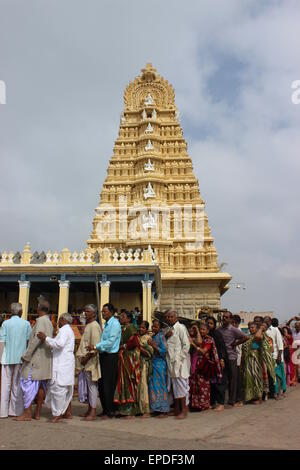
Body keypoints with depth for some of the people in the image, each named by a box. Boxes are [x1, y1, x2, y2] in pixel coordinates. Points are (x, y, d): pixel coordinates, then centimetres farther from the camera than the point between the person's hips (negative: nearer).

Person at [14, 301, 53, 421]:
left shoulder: (41, 320, -12)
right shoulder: (49, 322, 15)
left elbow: (37, 339, -20)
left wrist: (26, 355, -16)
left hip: (36, 357, -9)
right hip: (45, 359, 9)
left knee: (29, 384, -5)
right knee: (41, 385, 9)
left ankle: (27, 413, -5)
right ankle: (38, 413, 13)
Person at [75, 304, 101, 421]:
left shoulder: (94, 326, -14)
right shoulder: (88, 325, 16)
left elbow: (95, 345, -20)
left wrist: (87, 357, -18)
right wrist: (82, 357, 14)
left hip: (91, 361, -9)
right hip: (86, 361, 9)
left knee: (92, 385, -5)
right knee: (89, 385, 14)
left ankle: (93, 413, 0)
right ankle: (90, 410, 22)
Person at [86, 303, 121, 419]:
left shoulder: (115, 324, -12)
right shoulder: (106, 324, 15)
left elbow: (111, 341, -20)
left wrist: (96, 346, -22)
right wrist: (95, 348, 7)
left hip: (111, 357, -9)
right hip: (103, 356, 9)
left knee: (108, 385, -3)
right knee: (101, 384, 12)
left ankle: (110, 412, 8)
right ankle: (105, 410, 23)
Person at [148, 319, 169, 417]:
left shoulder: (161, 336, -10)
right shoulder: (153, 336, 11)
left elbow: (164, 351, -15)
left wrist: (153, 345, -19)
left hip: (160, 364, -7)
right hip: (154, 363, 7)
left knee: (160, 386, -2)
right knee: (154, 386, 8)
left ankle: (164, 410, 6)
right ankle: (158, 409, 17)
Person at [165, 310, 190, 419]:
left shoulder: (180, 327, -10)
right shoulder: (169, 329, 14)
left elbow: (186, 344, -14)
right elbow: (165, 344, 17)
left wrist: (180, 358, -15)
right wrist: (166, 336, -3)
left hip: (179, 362, -8)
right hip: (171, 361, 8)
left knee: (181, 384, -3)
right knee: (173, 385, 12)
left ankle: (184, 410, 5)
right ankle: (176, 409, 22)